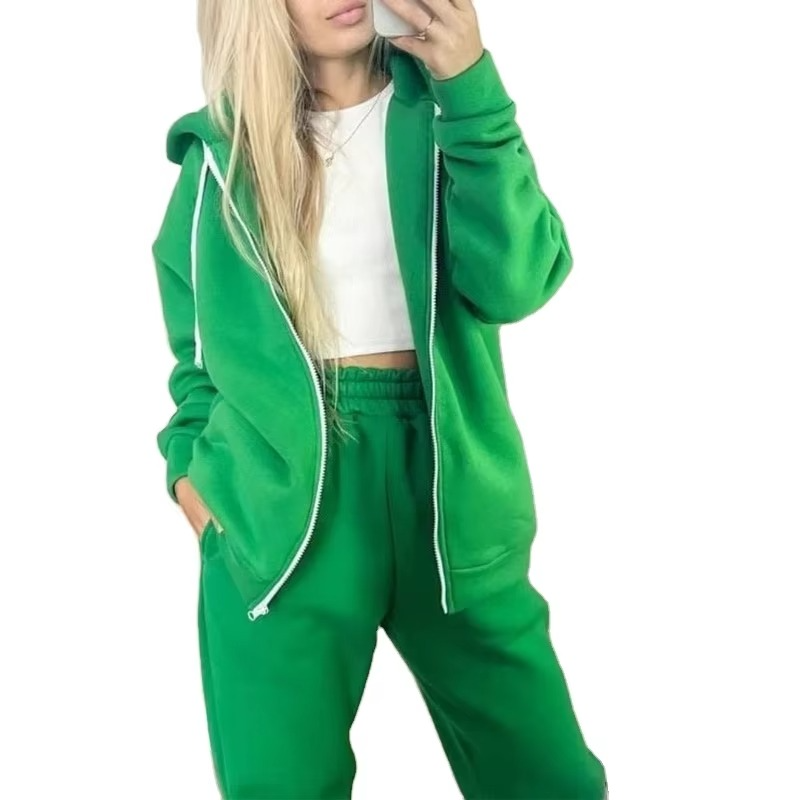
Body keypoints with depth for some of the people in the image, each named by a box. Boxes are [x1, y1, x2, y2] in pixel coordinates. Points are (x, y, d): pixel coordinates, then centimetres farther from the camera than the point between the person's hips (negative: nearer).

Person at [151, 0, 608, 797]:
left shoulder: (441, 104, 5)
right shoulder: (223, 147, 6)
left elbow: (513, 280, -11)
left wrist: (470, 87, -14)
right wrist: (190, 460, 3)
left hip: (442, 477, 1)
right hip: (280, 499, 0)